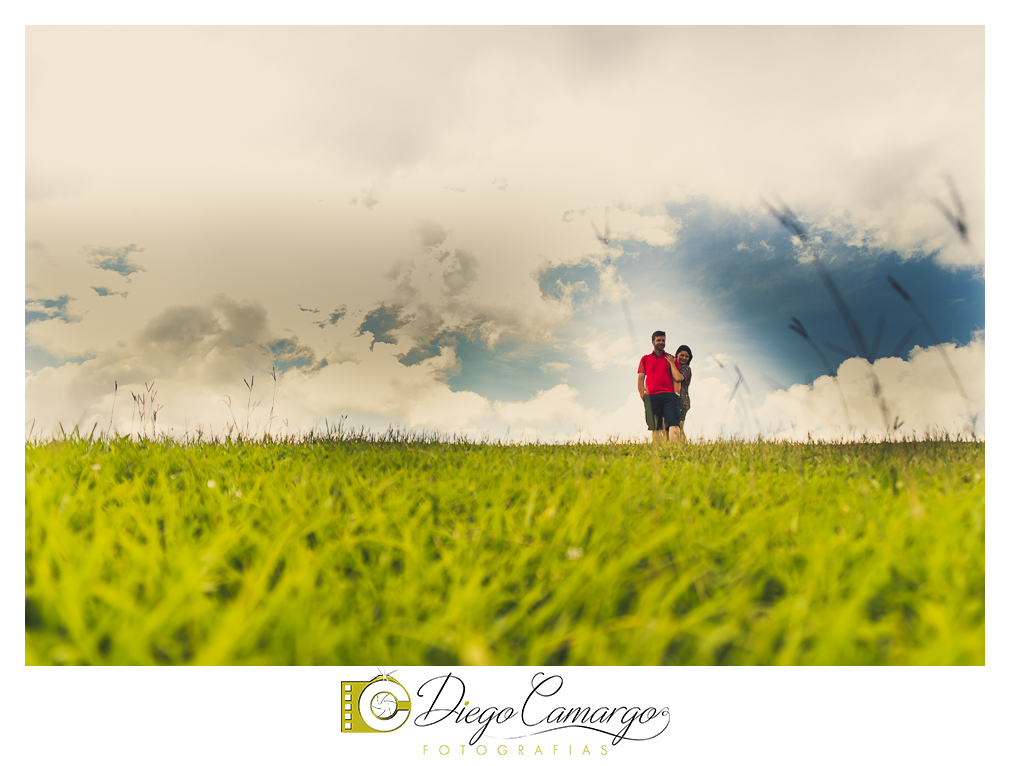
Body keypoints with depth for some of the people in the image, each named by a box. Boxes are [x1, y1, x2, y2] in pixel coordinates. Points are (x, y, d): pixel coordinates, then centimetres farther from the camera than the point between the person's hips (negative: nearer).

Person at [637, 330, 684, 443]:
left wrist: (671, 363, 1)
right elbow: (640, 378, 13)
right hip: (652, 396, 0)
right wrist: (642, 397, 4)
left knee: (674, 425, -16)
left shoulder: (670, 359, 18)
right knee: (656, 428, -2)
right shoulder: (645, 359, 19)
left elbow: (677, 378, 10)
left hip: (669, 396, 0)